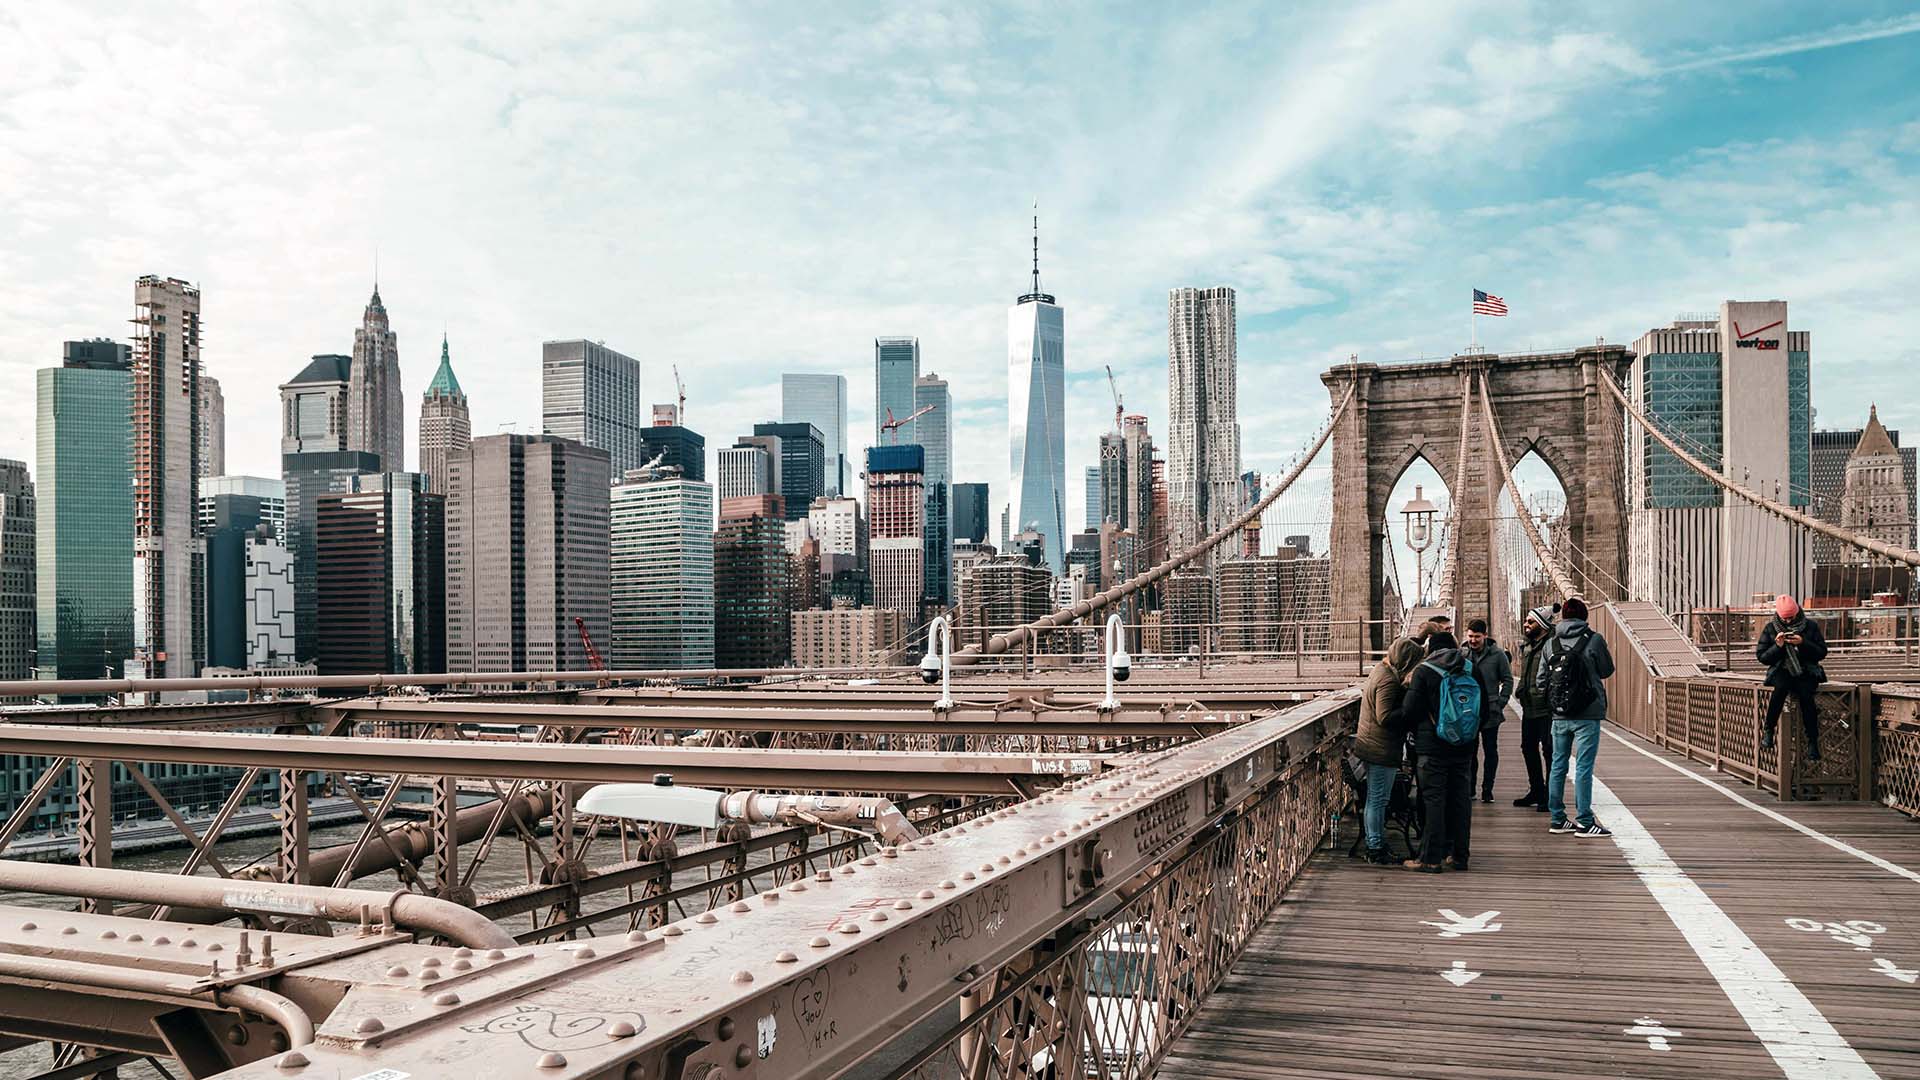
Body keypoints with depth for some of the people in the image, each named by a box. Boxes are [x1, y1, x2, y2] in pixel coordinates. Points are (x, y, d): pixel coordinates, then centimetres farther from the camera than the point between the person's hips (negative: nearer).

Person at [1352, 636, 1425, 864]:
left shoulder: (1379, 670, 11)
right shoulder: (1388, 680, -21)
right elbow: (1385, 717, -25)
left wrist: (1406, 689, 3)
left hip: (1371, 746, 10)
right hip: (1382, 749, -10)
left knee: (1375, 799, 16)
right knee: (1378, 800, -3)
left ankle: (1375, 844, 24)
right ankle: (1375, 849, 3)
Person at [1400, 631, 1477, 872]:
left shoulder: (1423, 672, -10)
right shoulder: (1471, 670, 5)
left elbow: (1410, 711, -10)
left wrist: (1416, 732, 11)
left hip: (1433, 748, -5)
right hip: (1464, 747, 5)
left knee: (1434, 800, -1)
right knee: (1461, 799, 11)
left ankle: (1431, 858, 1)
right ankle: (1459, 855, 17)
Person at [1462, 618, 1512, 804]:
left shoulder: (1497, 654, -4)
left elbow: (1508, 680, 1)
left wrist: (1500, 703, -7)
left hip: (1490, 712, -1)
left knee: (1490, 752, 6)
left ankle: (1487, 789, 15)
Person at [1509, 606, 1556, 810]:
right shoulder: (1526, 646, 14)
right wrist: (1520, 690, 14)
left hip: (1546, 709, -9)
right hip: (1529, 708, 9)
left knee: (1549, 751, -2)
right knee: (1528, 748, 16)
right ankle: (1536, 791, 29)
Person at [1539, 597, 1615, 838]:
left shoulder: (1551, 643, 2)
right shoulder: (1594, 640, -9)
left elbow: (1540, 682, 4)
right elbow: (1607, 671, 5)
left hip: (1559, 716, 4)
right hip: (1587, 715, -4)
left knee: (1558, 766, 11)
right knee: (1584, 767, -2)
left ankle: (1558, 819, 17)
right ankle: (1584, 822, -1)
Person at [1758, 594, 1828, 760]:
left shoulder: (1811, 626, 7)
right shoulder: (1770, 628, 7)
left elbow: (1822, 653, 4)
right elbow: (1762, 657, 6)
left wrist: (1803, 643, -13)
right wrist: (1777, 646, -12)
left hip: (1806, 672, 0)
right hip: (1781, 671, 0)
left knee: (1806, 694, -32)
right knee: (1781, 687, -36)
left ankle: (1812, 742, -23)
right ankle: (1768, 730, -26)